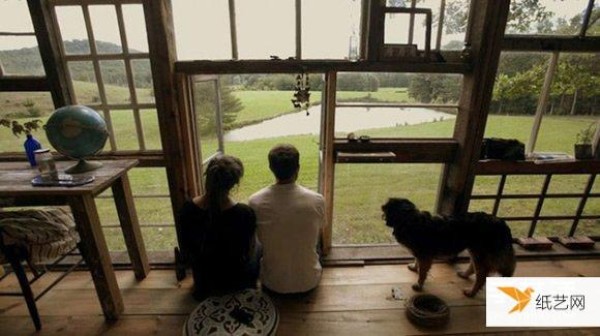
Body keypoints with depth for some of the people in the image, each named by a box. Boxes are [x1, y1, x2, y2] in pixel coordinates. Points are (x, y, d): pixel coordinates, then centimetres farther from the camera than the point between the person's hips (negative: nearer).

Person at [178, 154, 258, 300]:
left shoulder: (187, 209, -21)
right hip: (235, 281, -3)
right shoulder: (244, 213, -32)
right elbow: (248, 254, -15)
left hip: (203, 282, 4)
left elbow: (185, 250, -5)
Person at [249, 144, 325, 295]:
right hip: (308, 282, 1)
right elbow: (317, 239, 0)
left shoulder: (255, 202, -19)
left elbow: (261, 239, 0)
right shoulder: (317, 200, -21)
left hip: (272, 283, 0)